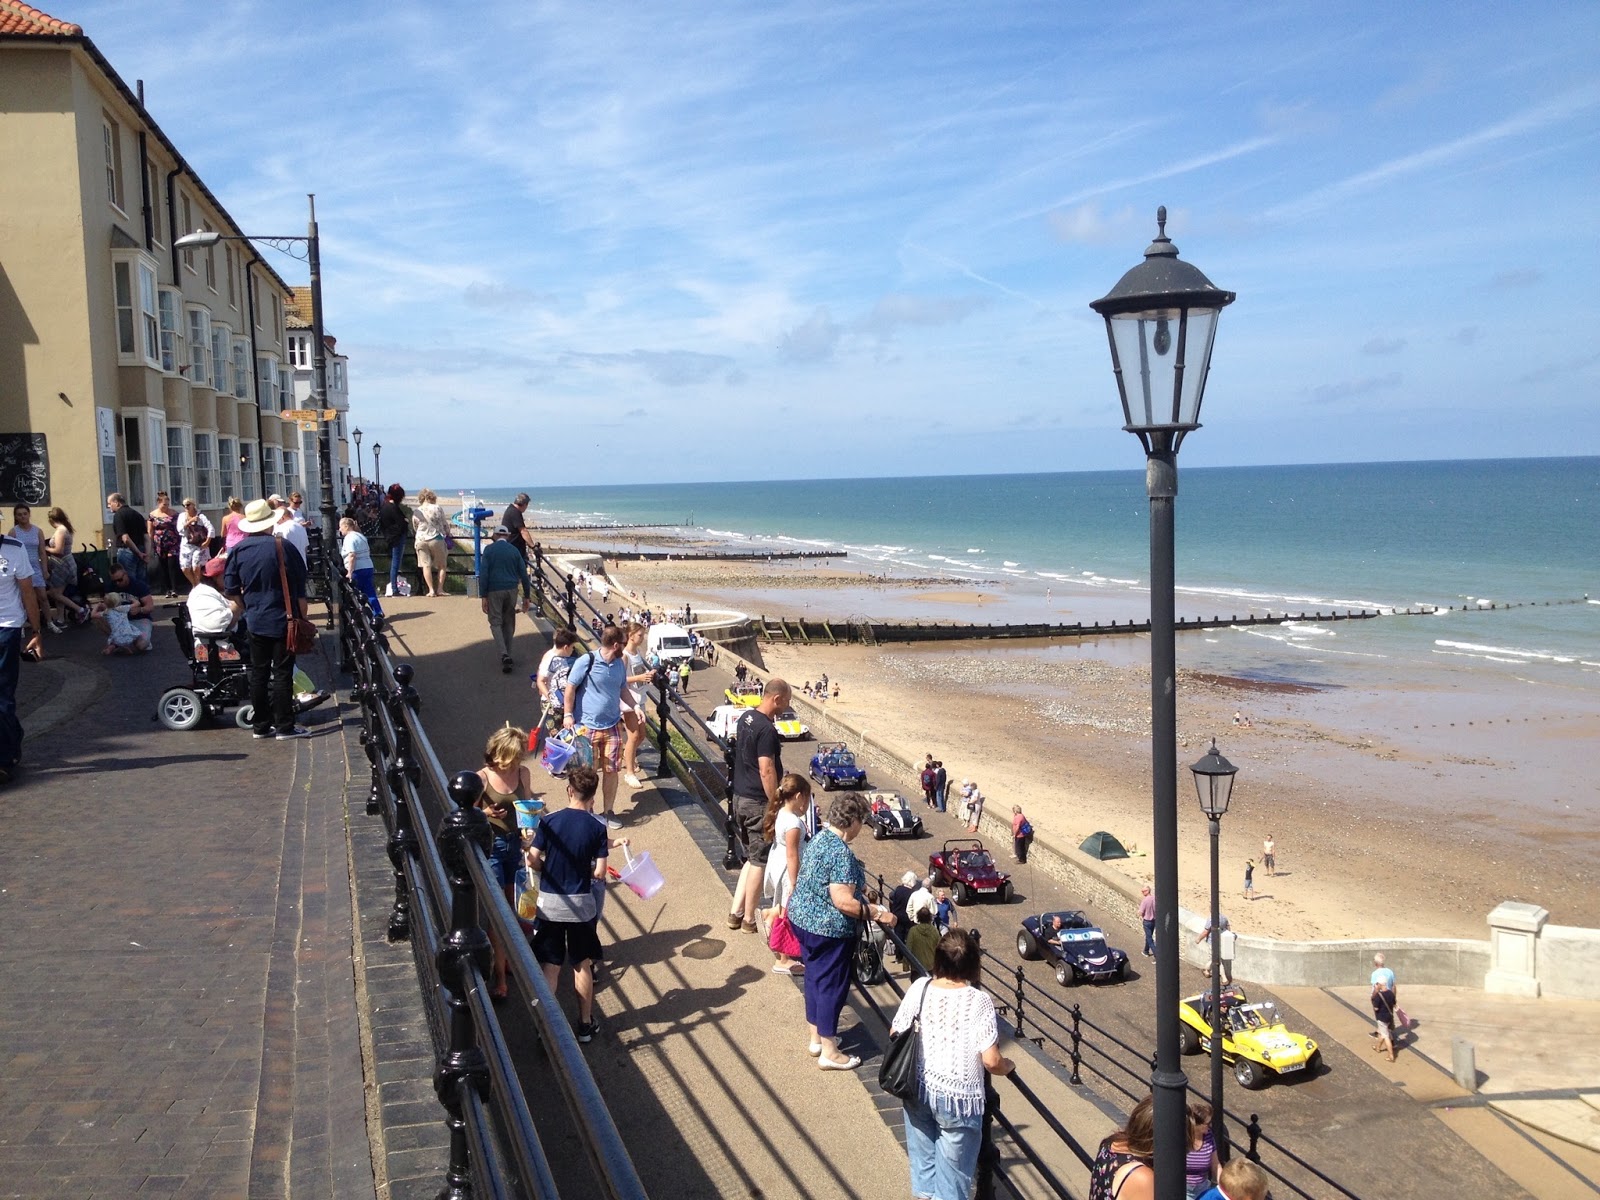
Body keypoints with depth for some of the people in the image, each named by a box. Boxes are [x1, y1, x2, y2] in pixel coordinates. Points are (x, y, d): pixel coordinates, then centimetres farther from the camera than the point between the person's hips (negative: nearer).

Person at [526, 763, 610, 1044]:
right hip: (581, 904, 0)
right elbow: (599, 873, -10)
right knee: (582, 965, 14)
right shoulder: (597, 827, -9)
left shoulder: (549, 821, -9)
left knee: (550, 967, 8)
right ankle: (585, 1025, 23)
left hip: (549, 904, 0)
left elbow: (532, 861, -9)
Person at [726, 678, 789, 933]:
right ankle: (749, 919, 14)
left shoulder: (745, 717, 6)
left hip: (740, 797, 9)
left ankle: (736, 912, 20)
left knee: (752, 858, 19)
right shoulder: (767, 730, -22)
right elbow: (766, 772, -23)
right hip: (758, 802, -9)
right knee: (759, 861, 4)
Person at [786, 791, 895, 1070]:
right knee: (832, 985, 4)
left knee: (815, 977, 21)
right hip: (828, 929, -9)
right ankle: (829, 1053, 15)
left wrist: (864, 900, 23)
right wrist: (879, 913, -18)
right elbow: (843, 902, -29)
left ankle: (816, 1038, 35)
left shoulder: (819, 838, 4)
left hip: (803, 918, 9)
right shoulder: (841, 853, -25)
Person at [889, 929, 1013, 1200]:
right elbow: (991, 1061, -19)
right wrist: (1008, 1066, 3)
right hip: (959, 1098, -3)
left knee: (924, 1162, 24)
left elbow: (896, 1034, -1)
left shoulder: (919, 988, -9)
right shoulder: (979, 1001, -18)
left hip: (918, 1092, 4)